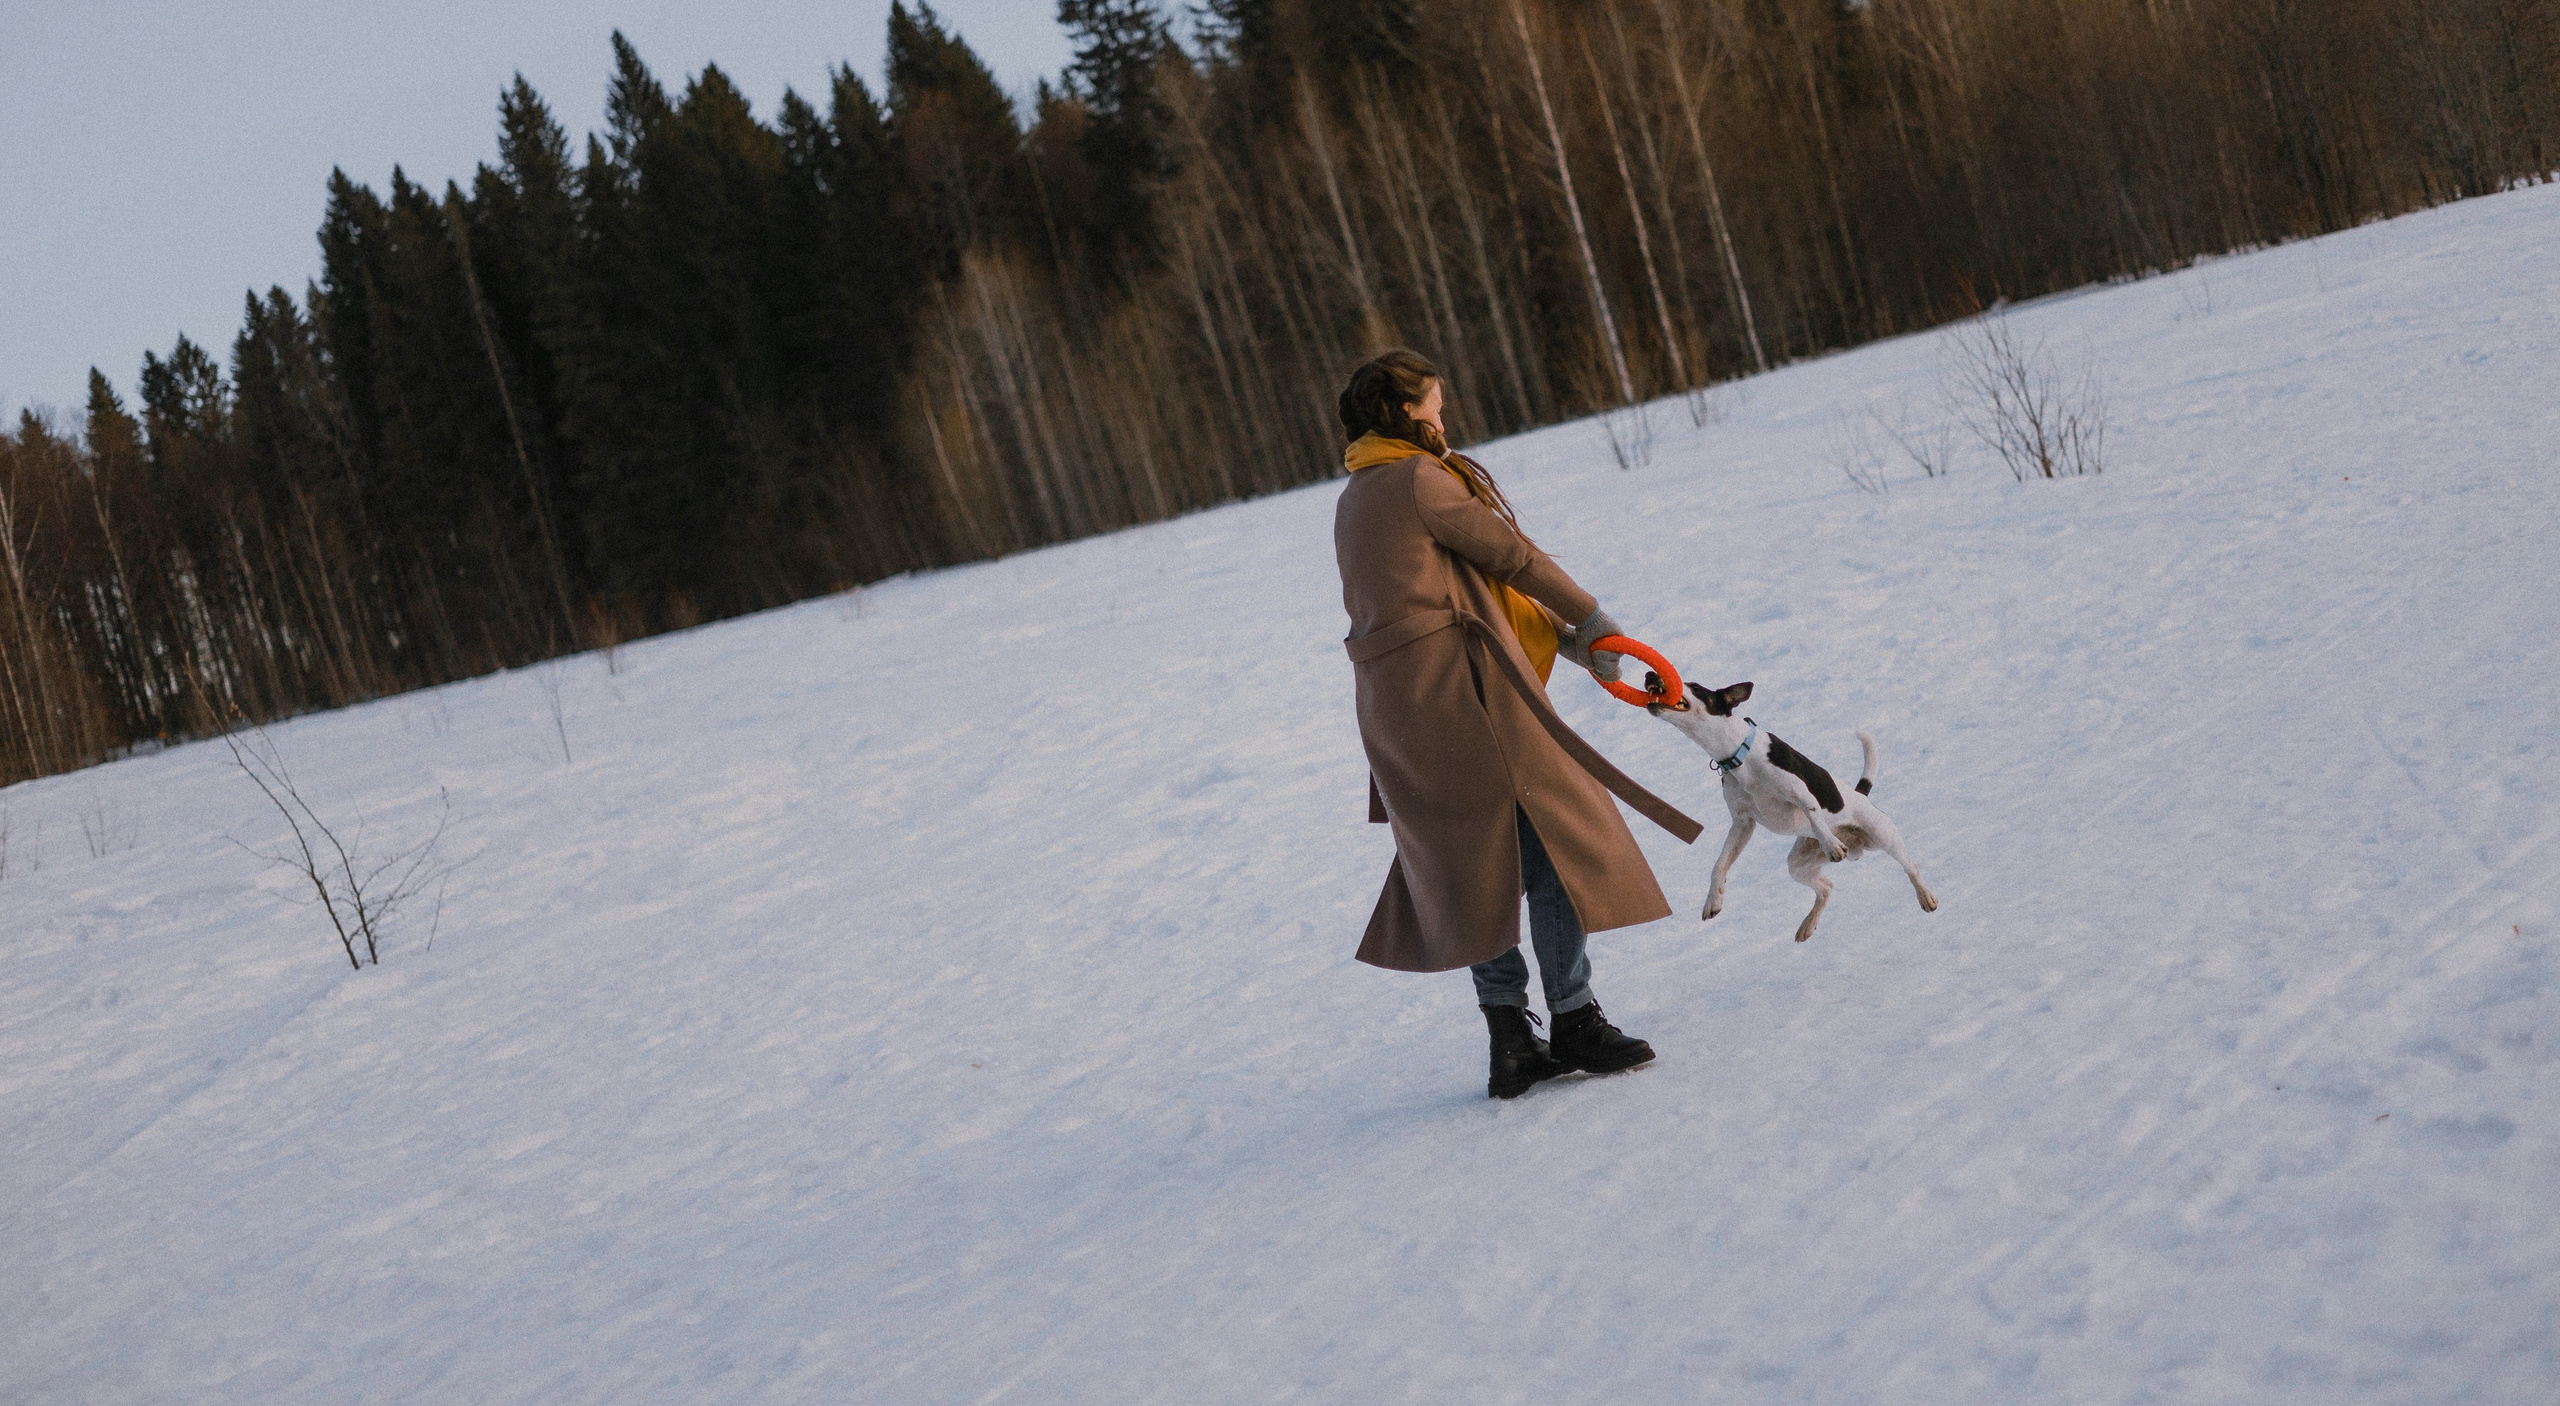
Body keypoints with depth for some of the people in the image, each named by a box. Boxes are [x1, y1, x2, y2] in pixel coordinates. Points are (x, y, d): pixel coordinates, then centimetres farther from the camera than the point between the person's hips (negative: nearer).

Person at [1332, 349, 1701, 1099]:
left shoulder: (1355, 500, 20)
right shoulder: (1418, 480, -8)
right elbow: (1509, 556, -3)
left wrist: (1568, 640, 18)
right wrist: (1588, 615, 13)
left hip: (1393, 700, 9)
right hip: (1457, 681, -9)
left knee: (1476, 867, 13)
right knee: (1549, 842, -2)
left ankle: (1511, 1042, 13)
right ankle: (1573, 1021, 1)